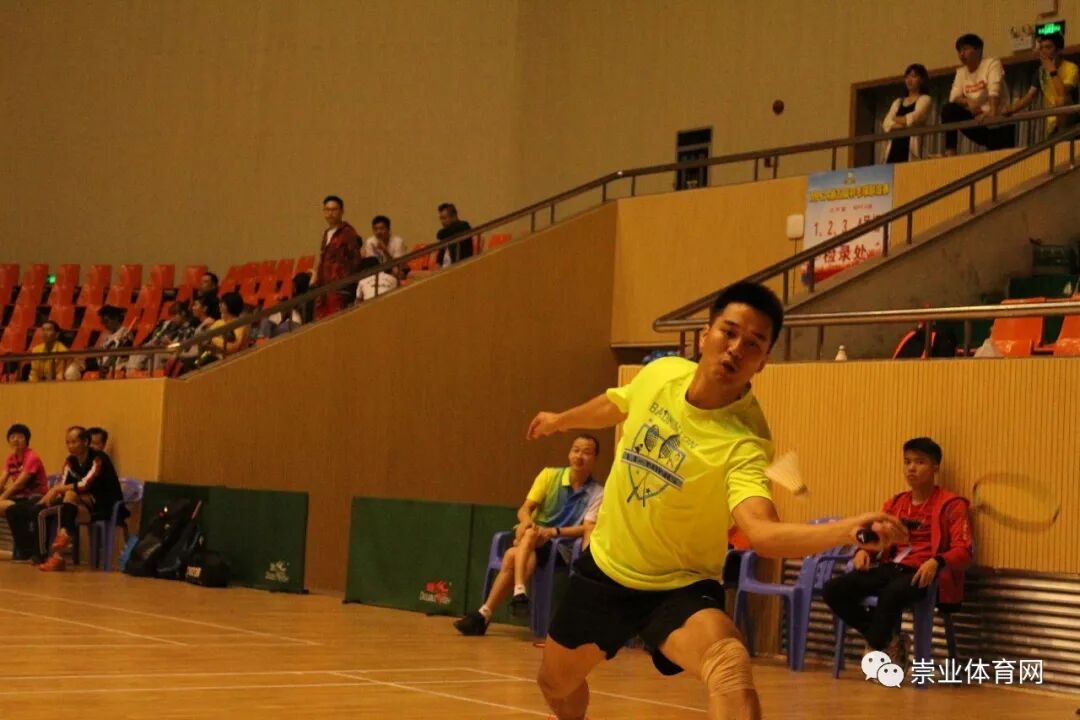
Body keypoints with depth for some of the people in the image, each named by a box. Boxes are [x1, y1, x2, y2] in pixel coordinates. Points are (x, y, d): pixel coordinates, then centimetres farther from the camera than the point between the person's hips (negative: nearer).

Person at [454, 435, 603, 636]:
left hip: (562, 547, -2)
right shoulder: (550, 475, 5)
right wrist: (526, 521, -25)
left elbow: (588, 528, -11)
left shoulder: (596, 493, -1)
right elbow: (524, 509, 0)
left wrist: (553, 531, -25)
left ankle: (484, 614, -35)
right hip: (531, 541, 2)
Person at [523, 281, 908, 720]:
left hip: (680, 588, -5)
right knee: (556, 682, 20)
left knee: (730, 667, -36)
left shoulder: (745, 441, -28)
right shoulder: (661, 373, -12)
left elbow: (762, 533, -45)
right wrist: (560, 420, 33)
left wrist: (849, 530, -63)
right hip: (604, 567, 5)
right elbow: (615, 407, 14)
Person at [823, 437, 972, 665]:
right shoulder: (895, 503, 20)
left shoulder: (951, 505, 2)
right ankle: (888, 640, -6)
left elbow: (963, 551, -7)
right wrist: (863, 550, -5)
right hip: (891, 568, 6)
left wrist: (936, 561, -28)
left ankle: (876, 650, -16)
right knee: (833, 590, -15)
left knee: (891, 594, -40)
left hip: (922, 574, -6)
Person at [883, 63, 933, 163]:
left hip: (910, 148, -5)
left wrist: (896, 119, 8)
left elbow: (914, 119, -8)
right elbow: (886, 124, 9)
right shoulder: (897, 102, 24)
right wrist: (902, 124, -11)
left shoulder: (924, 99, 9)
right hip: (894, 148, 5)